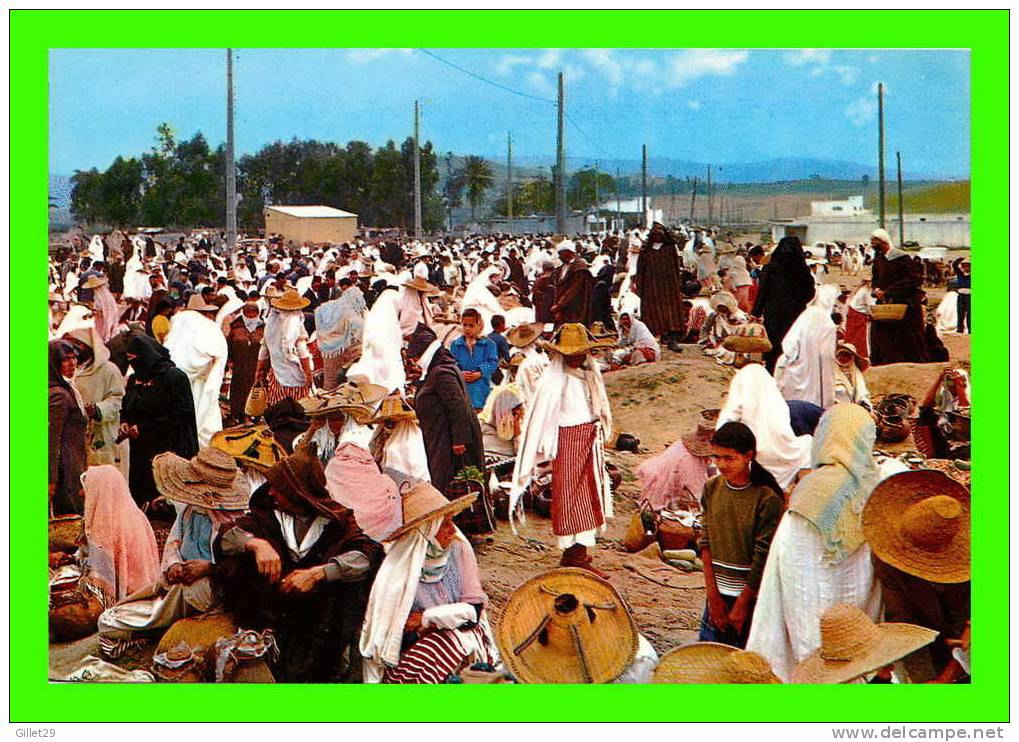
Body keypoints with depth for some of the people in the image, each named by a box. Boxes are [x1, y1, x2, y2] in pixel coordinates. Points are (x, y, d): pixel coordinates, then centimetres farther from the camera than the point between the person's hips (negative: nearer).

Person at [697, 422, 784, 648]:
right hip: (718, 594, 5)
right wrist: (714, 596, -3)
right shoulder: (712, 489, 2)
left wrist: (742, 604, -9)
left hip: (753, 596, -5)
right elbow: (705, 543, 2)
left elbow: (763, 557, -12)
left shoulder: (767, 499, -13)